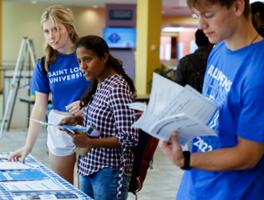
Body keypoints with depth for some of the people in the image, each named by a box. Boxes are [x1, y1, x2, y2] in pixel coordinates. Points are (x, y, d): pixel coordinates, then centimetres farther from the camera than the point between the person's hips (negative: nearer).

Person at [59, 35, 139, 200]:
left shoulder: (117, 88, -19)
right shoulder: (99, 85, 8)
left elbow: (129, 139, -23)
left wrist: (90, 142, -25)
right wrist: (79, 120, 4)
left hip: (109, 172, -8)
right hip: (89, 167, 8)